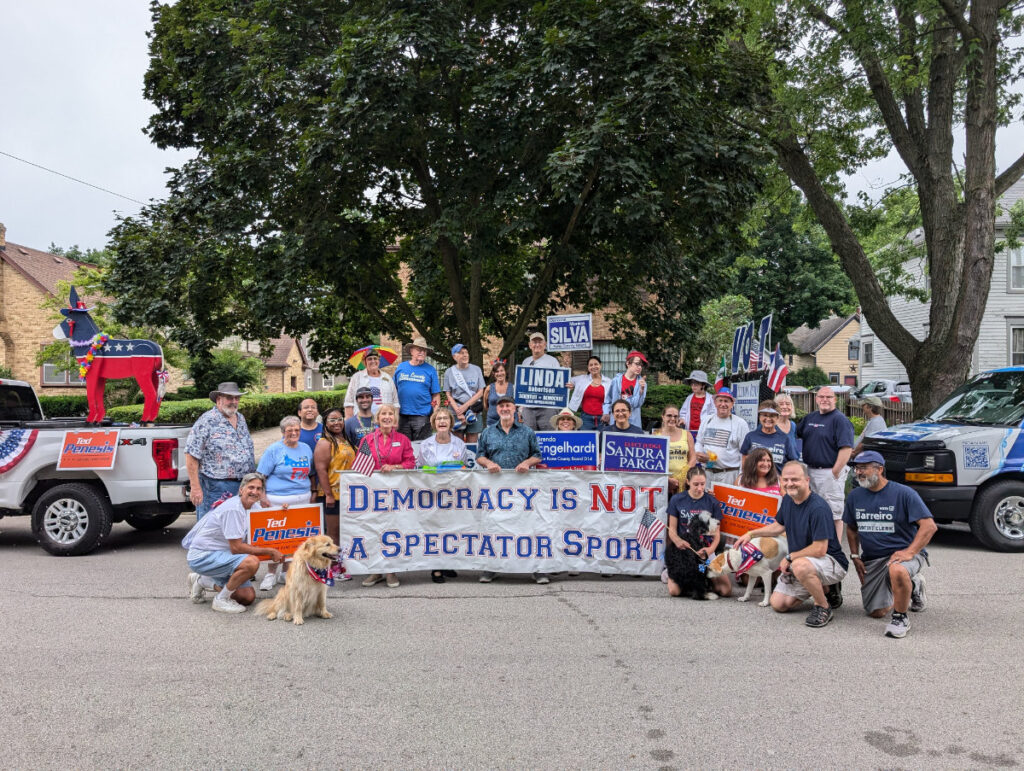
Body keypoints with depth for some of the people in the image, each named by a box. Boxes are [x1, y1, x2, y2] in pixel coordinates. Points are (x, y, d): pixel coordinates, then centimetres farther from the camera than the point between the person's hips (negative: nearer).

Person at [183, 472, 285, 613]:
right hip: (202, 556, -10)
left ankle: (202, 581, 20)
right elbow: (236, 548, -23)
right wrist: (270, 551, -18)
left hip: (219, 555, 10)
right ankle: (221, 600, -11)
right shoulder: (234, 509, -22)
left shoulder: (250, 507, 7)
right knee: (251, 562, -31)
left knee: (248, 597, 4)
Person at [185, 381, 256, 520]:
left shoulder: (241, 419, 14)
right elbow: (191, 455, -12)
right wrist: (195, 488, -16)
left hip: (243, 487, 7)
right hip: (216, 487, -7)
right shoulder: (208, 420, -9)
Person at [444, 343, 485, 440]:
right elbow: (448, 395, 2)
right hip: (455, 413, 0)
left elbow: (480, 392, 3)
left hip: (474, 412, 1)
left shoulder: (476, 369, 6)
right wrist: (458, 412, -10)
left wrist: (466, 406, -9)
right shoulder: (449, 372, 4)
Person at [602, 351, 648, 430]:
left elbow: (637, 403, -9)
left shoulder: (641, 382, 2)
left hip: (633, 421, 0)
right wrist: (606, 413, 2)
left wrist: (641, 390, -21)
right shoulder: (617, 380, 2)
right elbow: (608, 399, 11)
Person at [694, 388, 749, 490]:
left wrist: (741, 478, -6)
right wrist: (698, 453, 0)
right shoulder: (707, 421, 13)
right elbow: (699, 442, 23)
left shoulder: (740, 423, -1)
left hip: (729, 474, -4)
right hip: (707, 473, 4)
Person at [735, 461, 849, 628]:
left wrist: (789, 558, -15)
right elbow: (779, 526, 21)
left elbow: (820, 549, -27)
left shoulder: (818, 508, -25)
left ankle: (823, 608, -15)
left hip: (832, 562, -9)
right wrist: (751, 534, 16)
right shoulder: (787, 500, 1)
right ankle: (824, 589, 21)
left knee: (800, 566, -41)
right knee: (778, 604, 4)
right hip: (800, 561, 9)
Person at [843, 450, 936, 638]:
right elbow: (851, 529, 19)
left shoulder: (903, 493, -10)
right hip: (872, 558, 6)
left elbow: (929, 526, -15)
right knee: (875, 612, 3)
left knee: (897, 570, -42)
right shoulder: (855, 496, 6)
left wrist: (909, 552, -24)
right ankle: (912, 586, 31)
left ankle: (901, 617, -16)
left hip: (903, 552, -6)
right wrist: (855, 556, 8)